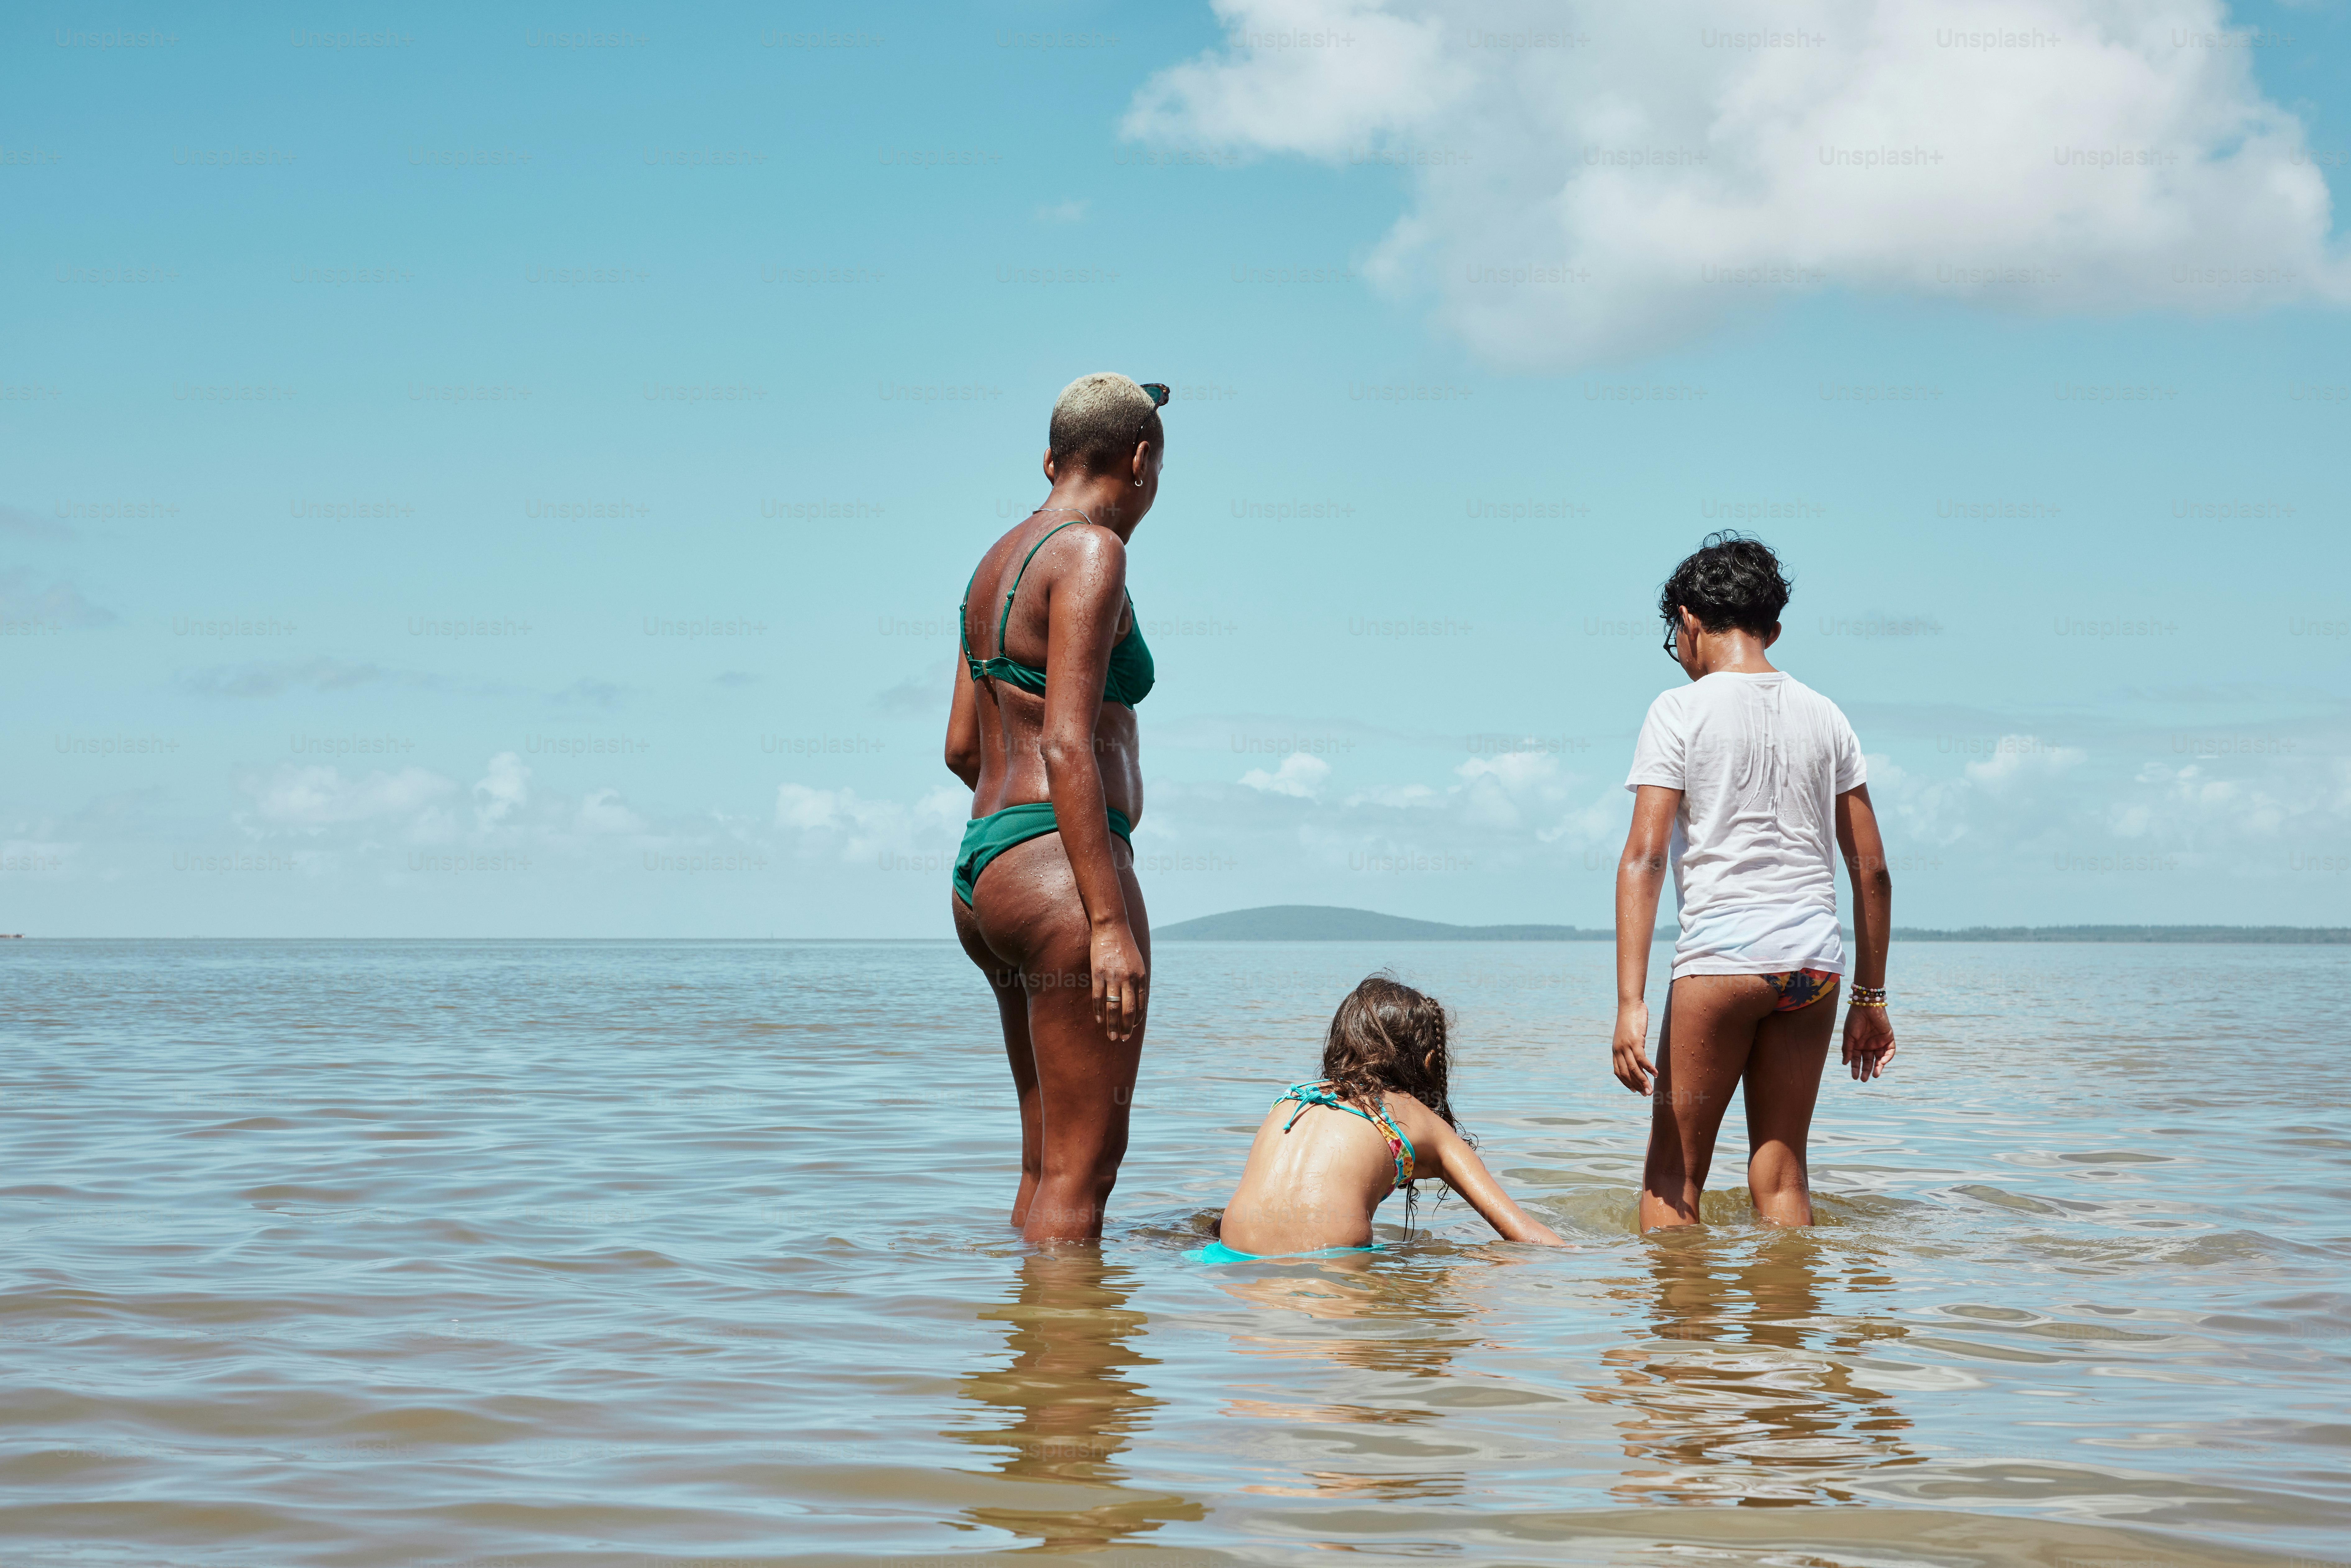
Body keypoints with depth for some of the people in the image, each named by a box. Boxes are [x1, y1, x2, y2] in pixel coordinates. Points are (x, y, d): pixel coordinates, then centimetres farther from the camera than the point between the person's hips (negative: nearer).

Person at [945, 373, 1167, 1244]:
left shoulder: (999, 561, 17)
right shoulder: (1091, 552, -10)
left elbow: (962, 748, 21)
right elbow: (1065, 744, -19)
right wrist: (1110, 920, -22)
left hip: (981, 870, 10)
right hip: (1059, 876, -10)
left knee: (1049, 1157, 15)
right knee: (1084, 1162, -7)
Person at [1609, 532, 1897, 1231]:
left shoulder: (1681, 711, -1)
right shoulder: (1824, 716, 13)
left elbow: (1644, 858, -10)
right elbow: (1872, 871, 13)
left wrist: (1630, 1004, -14)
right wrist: (1870, 998, 20)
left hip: (1721, 954, -4)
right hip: (1815, 960, 5)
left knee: (1673, 1172, 5)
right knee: (1782, 1175, 10)